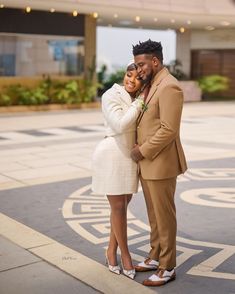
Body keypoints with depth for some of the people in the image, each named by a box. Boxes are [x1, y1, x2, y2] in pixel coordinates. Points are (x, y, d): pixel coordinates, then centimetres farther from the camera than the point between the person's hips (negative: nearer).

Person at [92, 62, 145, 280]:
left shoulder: (136, 99, 7)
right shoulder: (111, 96, -13)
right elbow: (120, 125, -25)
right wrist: (140, 102, -20)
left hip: (129, 157, 7)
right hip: (112, 156, -7)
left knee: (123, 205, 13)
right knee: (118, 207, 1)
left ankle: (112, 250, 29)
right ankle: (125, 254, 18)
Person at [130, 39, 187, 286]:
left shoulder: (169, 87, -18)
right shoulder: (153, 85, 13)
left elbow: (168, 130, -23)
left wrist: (142, 151, -16)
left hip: (161, 164, -9)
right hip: (147, 163, 9)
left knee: (164, 215, 2)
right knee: (154, 215, 17)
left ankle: (167, 268, 15)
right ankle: (156, 257, 31)